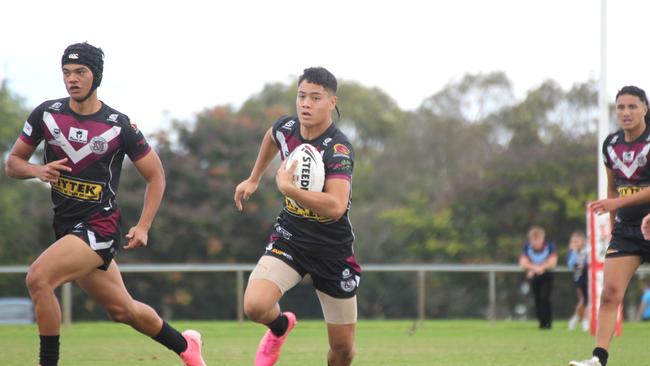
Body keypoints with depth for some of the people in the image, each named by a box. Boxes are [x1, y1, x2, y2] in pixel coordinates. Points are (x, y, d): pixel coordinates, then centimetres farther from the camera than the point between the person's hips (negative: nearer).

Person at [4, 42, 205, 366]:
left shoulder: (119, 125, -9)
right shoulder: (46, 114, 0)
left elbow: (155, 175, 1)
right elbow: (13, 162, 8)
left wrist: (143, 227, -9)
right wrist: (38, 170, -14)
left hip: (99, 227, -5)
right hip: (66, 226, 5)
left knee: (38, 277, -26)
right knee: (123, 309, 15)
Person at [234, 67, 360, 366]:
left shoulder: (339, 149, -23)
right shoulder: (286, 128, -5)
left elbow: (335, 207, -37)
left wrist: (286, 187, -33)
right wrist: (253, 179, 26)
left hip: (333, 250, -3)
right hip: (289, 238, 3)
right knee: (255, 306, -25)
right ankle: (281, 325, 12)